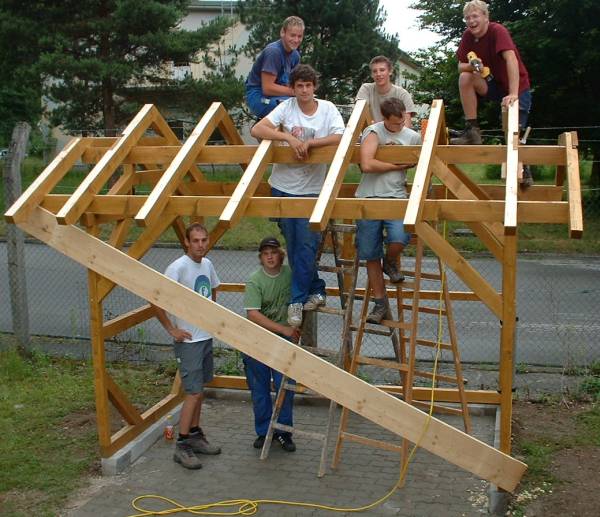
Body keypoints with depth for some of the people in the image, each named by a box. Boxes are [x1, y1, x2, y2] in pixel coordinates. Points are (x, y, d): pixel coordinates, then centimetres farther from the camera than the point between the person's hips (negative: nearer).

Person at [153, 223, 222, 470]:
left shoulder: (207, 264, 6)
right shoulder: (178, 268, -19)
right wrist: (172, 330, -17)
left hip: (207, 336, 8)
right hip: (188, 340, -8)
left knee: (198, 390, 16)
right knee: (194, 392, -7)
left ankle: (195, 435, 29)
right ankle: (181, 446, 2)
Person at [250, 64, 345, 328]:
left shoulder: (328, 109, -3)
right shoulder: (286, 107, -4)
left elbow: (340, 138, -16)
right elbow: (256, 130, -14)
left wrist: (309, 142, -24)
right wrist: (289, 137, -23)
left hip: (312, 189, -2)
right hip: (283, 187, 2)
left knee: (306, 244, -5)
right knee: (293, 245, 10)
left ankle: (297, 300, 7)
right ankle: (316, 291, 27)